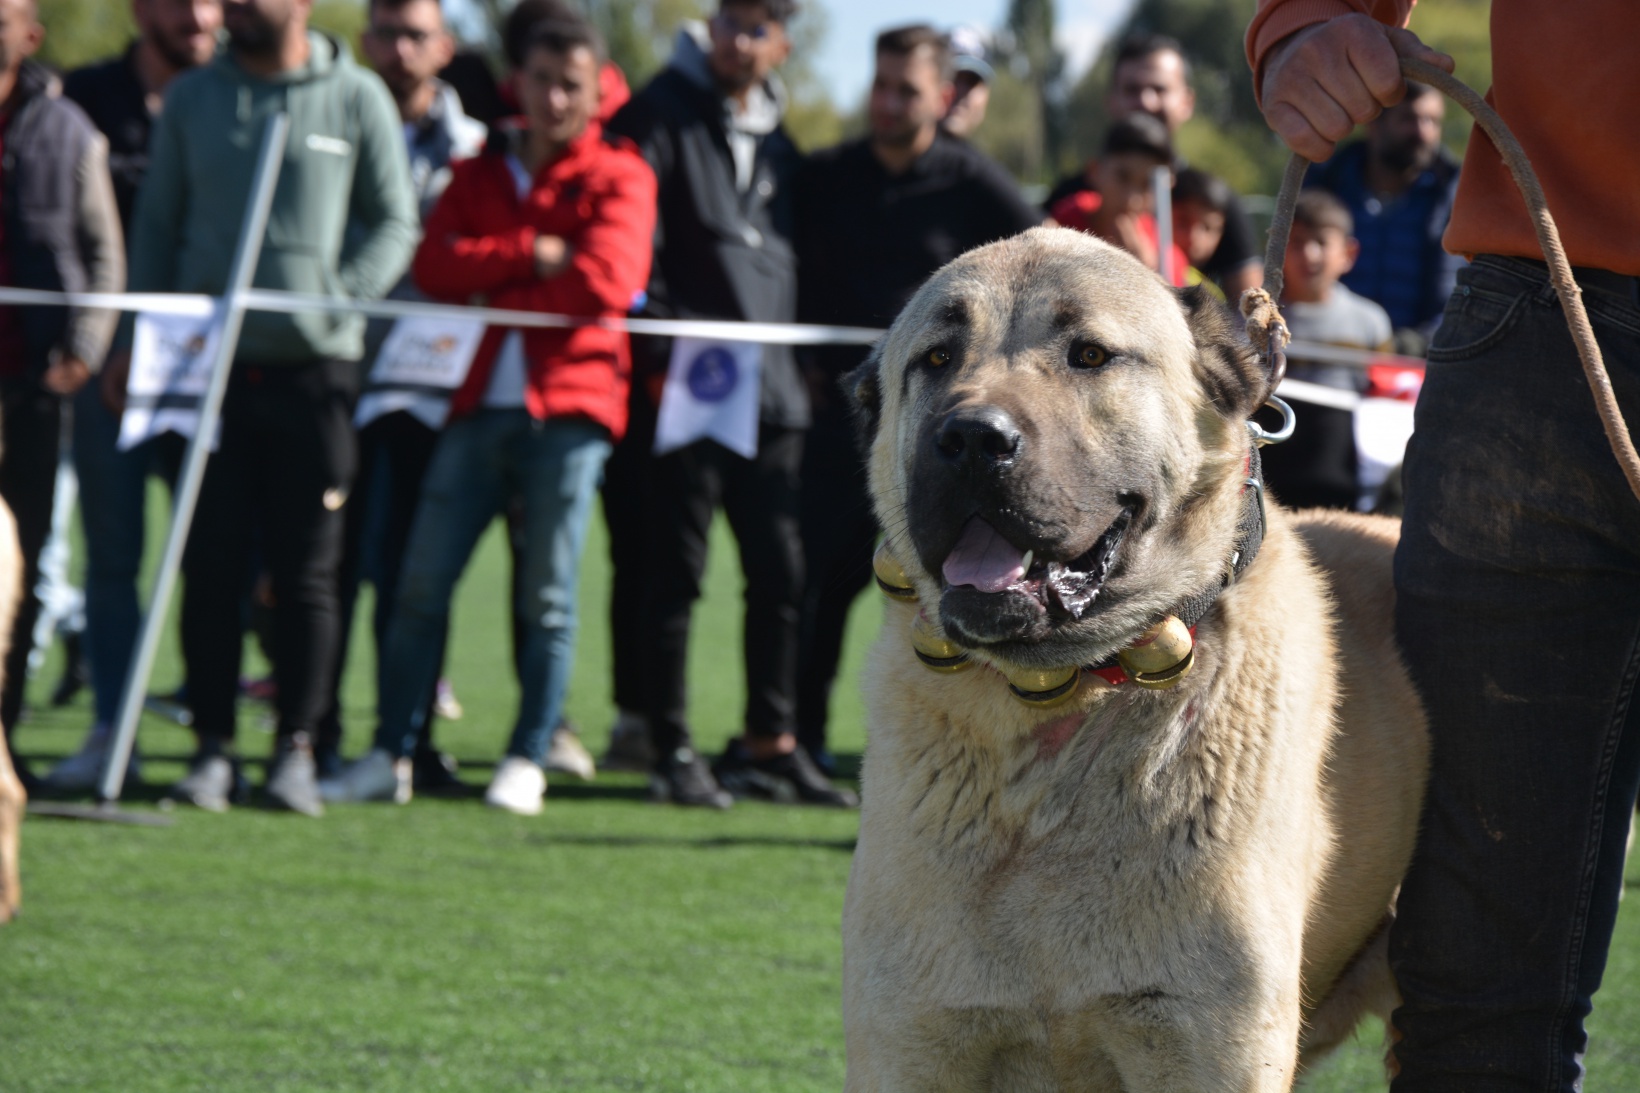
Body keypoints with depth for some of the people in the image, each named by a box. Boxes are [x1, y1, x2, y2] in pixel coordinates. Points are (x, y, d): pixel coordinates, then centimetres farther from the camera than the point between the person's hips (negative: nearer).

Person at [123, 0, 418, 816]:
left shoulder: (356, 97, 4)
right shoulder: (192, 97, 11)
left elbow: (395, 222, 6)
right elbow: (156, 220, 15)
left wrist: (338, 297, -9)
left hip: (314, 363, -2)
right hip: (210, 360, 2)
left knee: (306, 570, 0)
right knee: (211, 563, 0)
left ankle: (296, 749, 6)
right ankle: (213, 747, 6)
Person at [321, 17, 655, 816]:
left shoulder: (619, 176, 4)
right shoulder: (479, 174, 16)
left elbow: (605, 283, -12)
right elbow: (434, 267, 0)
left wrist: (493, 290, -4)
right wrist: (533, 254, -10)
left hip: (568, 403, -3)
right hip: (482, 399, 3)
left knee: (548, 595, -1)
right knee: (422, 581, -1)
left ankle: (527, 764, 6)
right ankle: (390, 757, 4)